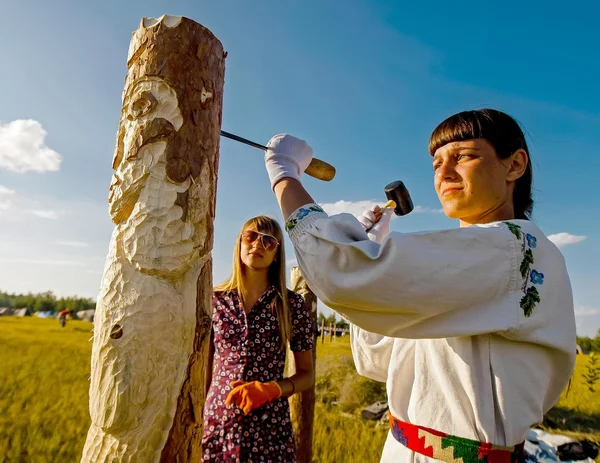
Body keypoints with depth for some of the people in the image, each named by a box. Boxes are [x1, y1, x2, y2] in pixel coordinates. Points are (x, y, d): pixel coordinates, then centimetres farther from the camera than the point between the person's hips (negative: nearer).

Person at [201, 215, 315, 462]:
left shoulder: (293, 305, -7)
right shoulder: (215, 300, -2)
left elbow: (306, 375, -1)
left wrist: (267, 390, -16)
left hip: (270, 426, -1)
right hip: (216, 422, 2)